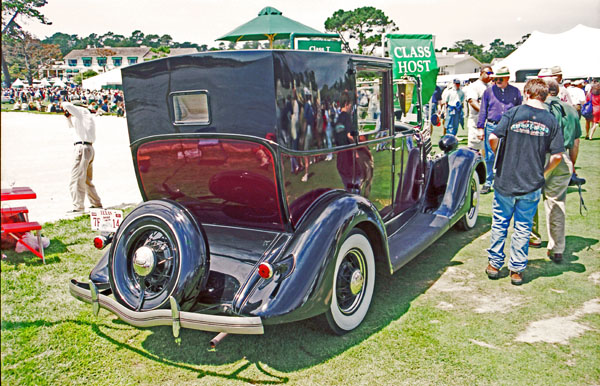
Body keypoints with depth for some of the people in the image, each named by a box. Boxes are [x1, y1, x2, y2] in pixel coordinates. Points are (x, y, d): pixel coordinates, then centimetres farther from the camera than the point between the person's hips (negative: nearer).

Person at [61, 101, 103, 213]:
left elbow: (68, 105, -17)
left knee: (77, 179, -10)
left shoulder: (83, 111, -2)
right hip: (89, 148, 10)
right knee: (87, 180, 18)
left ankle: (78, 207, -12)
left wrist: (63, 104, 5)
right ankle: (96, 203, 23)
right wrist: (68, 116, 24)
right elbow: (72, 124, 41)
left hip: (82, 148, -10)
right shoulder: (82, 118, 25)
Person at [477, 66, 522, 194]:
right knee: (489, 157, 1)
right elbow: (483, 111, 8)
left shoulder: (515, 92, 8)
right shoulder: (489, 91, 6)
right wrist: (480, 127, 2)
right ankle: (488, 183, 10)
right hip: (492, 127, 0)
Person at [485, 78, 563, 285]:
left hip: (505, 181, -1)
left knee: (500, 223, 14)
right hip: (532, 185, 1)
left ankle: (494, 264, 24)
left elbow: (493, 138, -15)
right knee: (523, 227, 12)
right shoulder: (551, 120, -2)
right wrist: (543, 172, 13)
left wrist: (498, 156, 5)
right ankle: (517, 270, 20)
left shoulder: (513, 113, -7)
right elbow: (557, 155, -4)